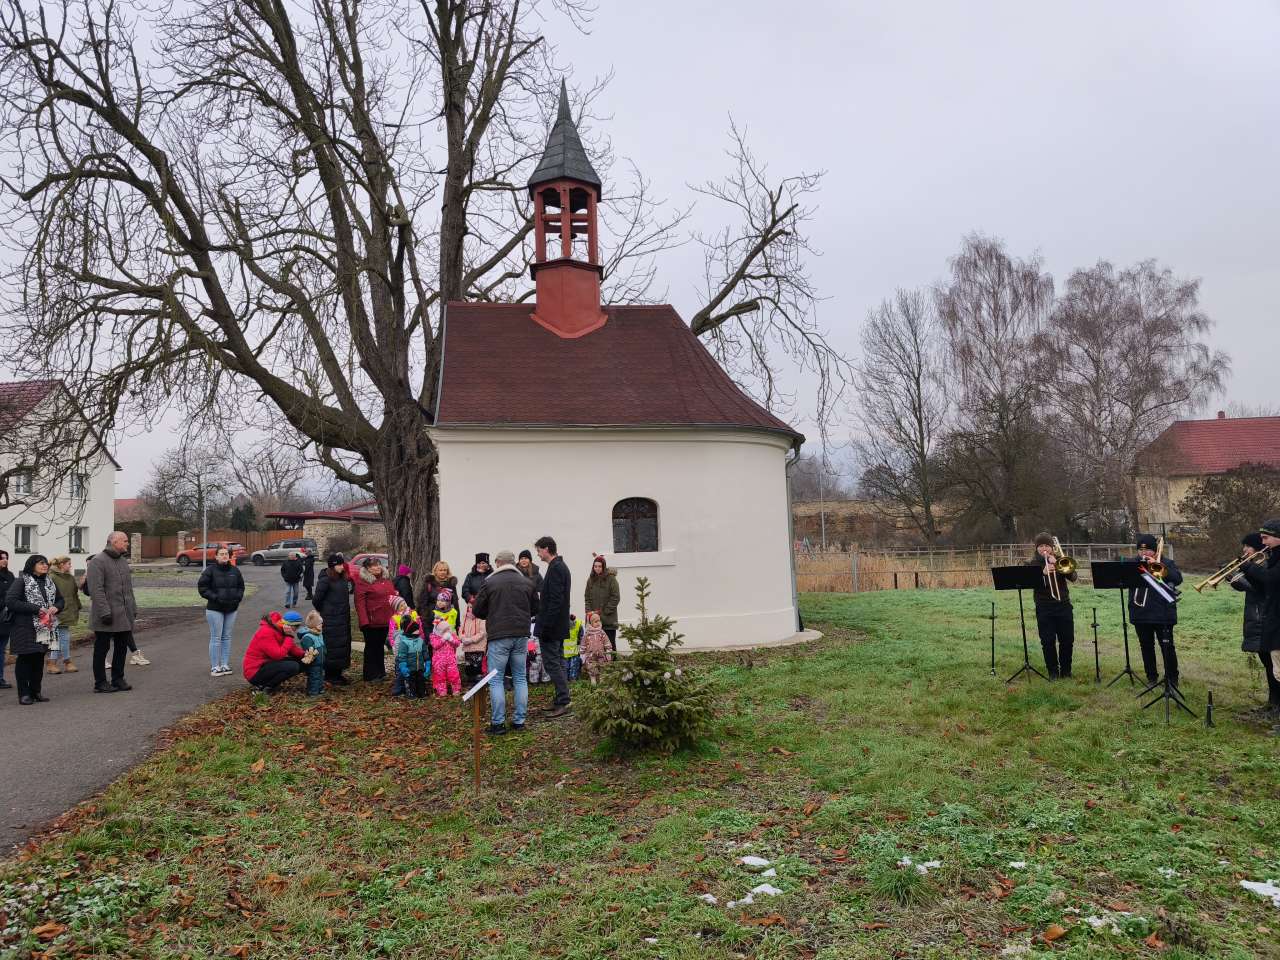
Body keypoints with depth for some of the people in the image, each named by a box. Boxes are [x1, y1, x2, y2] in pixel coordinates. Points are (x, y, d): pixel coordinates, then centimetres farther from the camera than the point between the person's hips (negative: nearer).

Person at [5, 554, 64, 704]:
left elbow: (60, 599, 22)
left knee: (39, 659, 10)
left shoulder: (50, 583, 14)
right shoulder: (21, 581, -6)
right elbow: (10, 602, -16)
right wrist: (37, 609, -21)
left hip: (45, 628, 6)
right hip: (25, 629, -6)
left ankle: (36, 692, 18)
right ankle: (24, 693, 5)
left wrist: (56, 607, -3)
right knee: (25, 659, -2)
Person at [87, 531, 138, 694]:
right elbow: (96, 590, -18)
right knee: (101, 649, 2)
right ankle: (100, 683, 10)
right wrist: (104, 612, -22)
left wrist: (133, 609, 15)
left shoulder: (123, 561, 16)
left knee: (122, 647, 12)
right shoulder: (98, 561, -11)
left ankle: (118, 680, 21)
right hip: (106, 617, -8)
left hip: (124, 616, 8)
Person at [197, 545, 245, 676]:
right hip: (215, 609, -4)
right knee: (216, 638, -2)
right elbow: (202, 587, -8)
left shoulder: (235, 570, 6)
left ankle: (225, 665, 18)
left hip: (231, 609, 4)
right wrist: (215, 598, -15)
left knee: (227, 637, 10)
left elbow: (241, 586, 16)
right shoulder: (210, 570, -7)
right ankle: (214, 667, 4)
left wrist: (238, 598, 0)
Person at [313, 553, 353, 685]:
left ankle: (338, 673, 20)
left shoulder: (342, 578, 10)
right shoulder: (325, 579, -13)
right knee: (332, 646, -2)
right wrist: (321, 611, 2)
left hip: (343, 618, 8)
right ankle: (330, 675, 8)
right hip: (331, 619, -8)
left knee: (343, 646, 11)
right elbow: (318, 598, -11)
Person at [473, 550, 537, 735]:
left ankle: (498, 723, 2)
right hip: (521, 636, 4)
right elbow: (535, 608, 15)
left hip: (499, 636, -4)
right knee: (520, 678, 12)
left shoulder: (490, 582, -5)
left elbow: (477, 610, 0)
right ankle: (519, 721, 14)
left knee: (496, 679, 3)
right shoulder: (527, 582, 6)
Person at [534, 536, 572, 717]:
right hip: (559, 626, 10)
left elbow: (555, 600, -22)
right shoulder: (562, 566, 15)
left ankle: (563, 701, -6)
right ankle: (561, 700, 18)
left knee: (551, 663, -7)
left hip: (551, 626, -10)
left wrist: (545, 626, -22)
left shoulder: (555, 568, -17)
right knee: (558, 662, 13)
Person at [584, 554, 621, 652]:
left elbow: (616, 598, -8)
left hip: (608, 619, -4)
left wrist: (605, 611, -10)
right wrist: (589, 611, -1)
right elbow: (587, 597, 13)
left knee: (610, 643, 1)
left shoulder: (611, 579, -5)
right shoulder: (591, 580, 10)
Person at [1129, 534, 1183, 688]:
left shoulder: (1166, 563, 1)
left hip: (1162, 614, -3)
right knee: (1146, 646, 11)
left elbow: (1178, 578, -16)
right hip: (1140, 613, 3)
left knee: (1167, 647, 1)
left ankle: (1172, 678, 12)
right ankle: (1151, 676, 23)